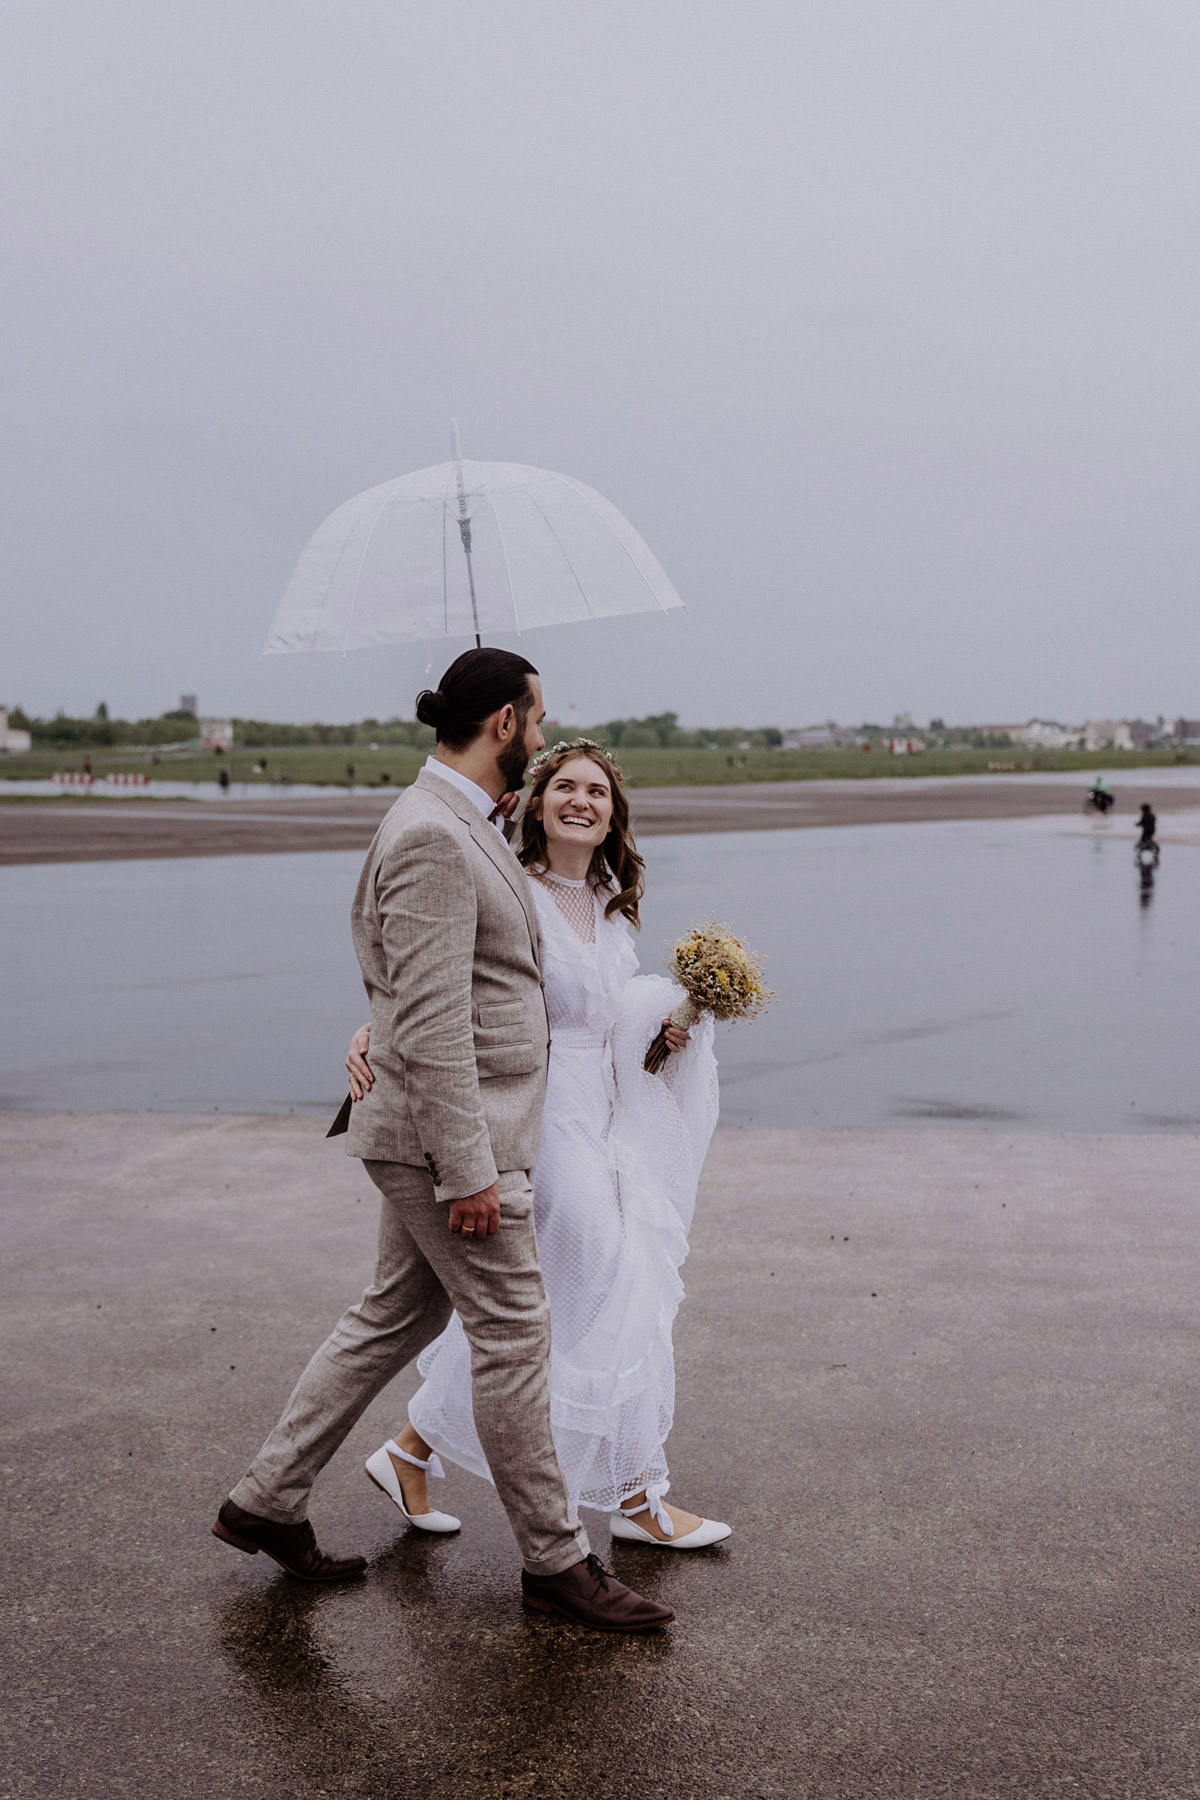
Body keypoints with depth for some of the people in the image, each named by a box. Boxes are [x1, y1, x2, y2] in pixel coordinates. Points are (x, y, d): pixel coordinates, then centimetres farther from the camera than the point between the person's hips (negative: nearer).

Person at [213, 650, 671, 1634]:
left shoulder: (463, 825, 12)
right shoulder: (432, 837, -21)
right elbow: (432, 1024, -24)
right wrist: (468, 1172, -24)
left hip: (466, 1126, 10)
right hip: (450, 1135, -10)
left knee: (396, 1317, 17)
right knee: (514, 1333, 0)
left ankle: (268, 1499, 27)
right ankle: (556, 1559, 14)